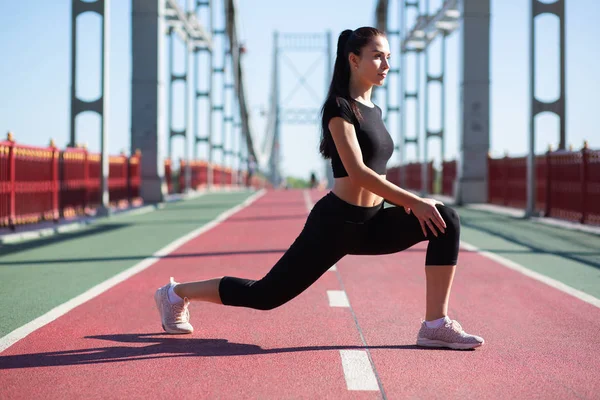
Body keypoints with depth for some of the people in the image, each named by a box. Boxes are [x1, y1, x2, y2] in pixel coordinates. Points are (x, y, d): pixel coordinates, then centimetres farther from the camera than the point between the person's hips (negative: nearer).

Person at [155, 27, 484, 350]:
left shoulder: (373, 111, 13)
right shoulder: (339, 107, -12)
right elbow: (357, 171, -23)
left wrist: (403, 201, 0)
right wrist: (413, 202, -23)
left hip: (370, 223, 8)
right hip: (335, 222, -7)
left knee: (446, 219, -10)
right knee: (266, 294, 1)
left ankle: (436, 326, -10)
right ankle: (177, 294, 23)